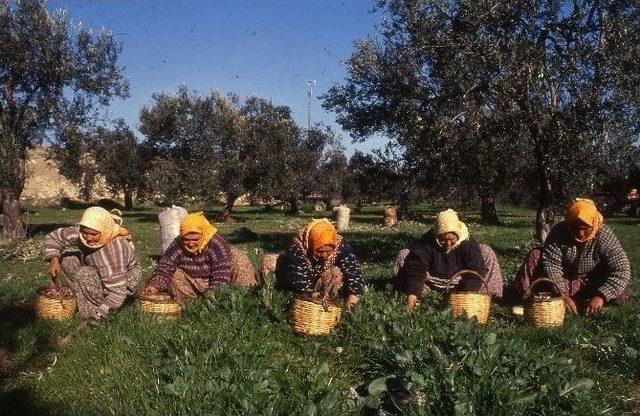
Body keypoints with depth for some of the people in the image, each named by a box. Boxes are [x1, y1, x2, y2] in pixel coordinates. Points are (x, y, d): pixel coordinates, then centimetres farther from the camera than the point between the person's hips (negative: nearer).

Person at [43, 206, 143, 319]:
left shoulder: (114, 248, -38)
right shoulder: (80, 233, -20)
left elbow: (118, 292, -36)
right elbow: (53, 237, -3)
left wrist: (99, 313, -41)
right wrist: (53, 260, -18)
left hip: (126, 282, -8)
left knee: (85, 274, -29)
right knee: (67, 258, -5)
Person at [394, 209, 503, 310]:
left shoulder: (468, 243, -21)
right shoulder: (427, 242, -24)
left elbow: (476, 269, -26)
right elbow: (415, 267, -30)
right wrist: (412, 293, -40)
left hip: (460, 283, 1)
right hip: (433, 283, -1)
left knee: (487, 253, -14)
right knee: (403, 255, -19)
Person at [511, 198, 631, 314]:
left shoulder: (605, 236, -21)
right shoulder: (559, 232, -19)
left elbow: (622, 270, -26)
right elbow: (551, 264, -25)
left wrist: (600, 296, -38)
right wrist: (562, 295, -36)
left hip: (588, 286, 0)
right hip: (561, 281, 0)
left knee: (621, 294, -28)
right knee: (535, 256, -21)